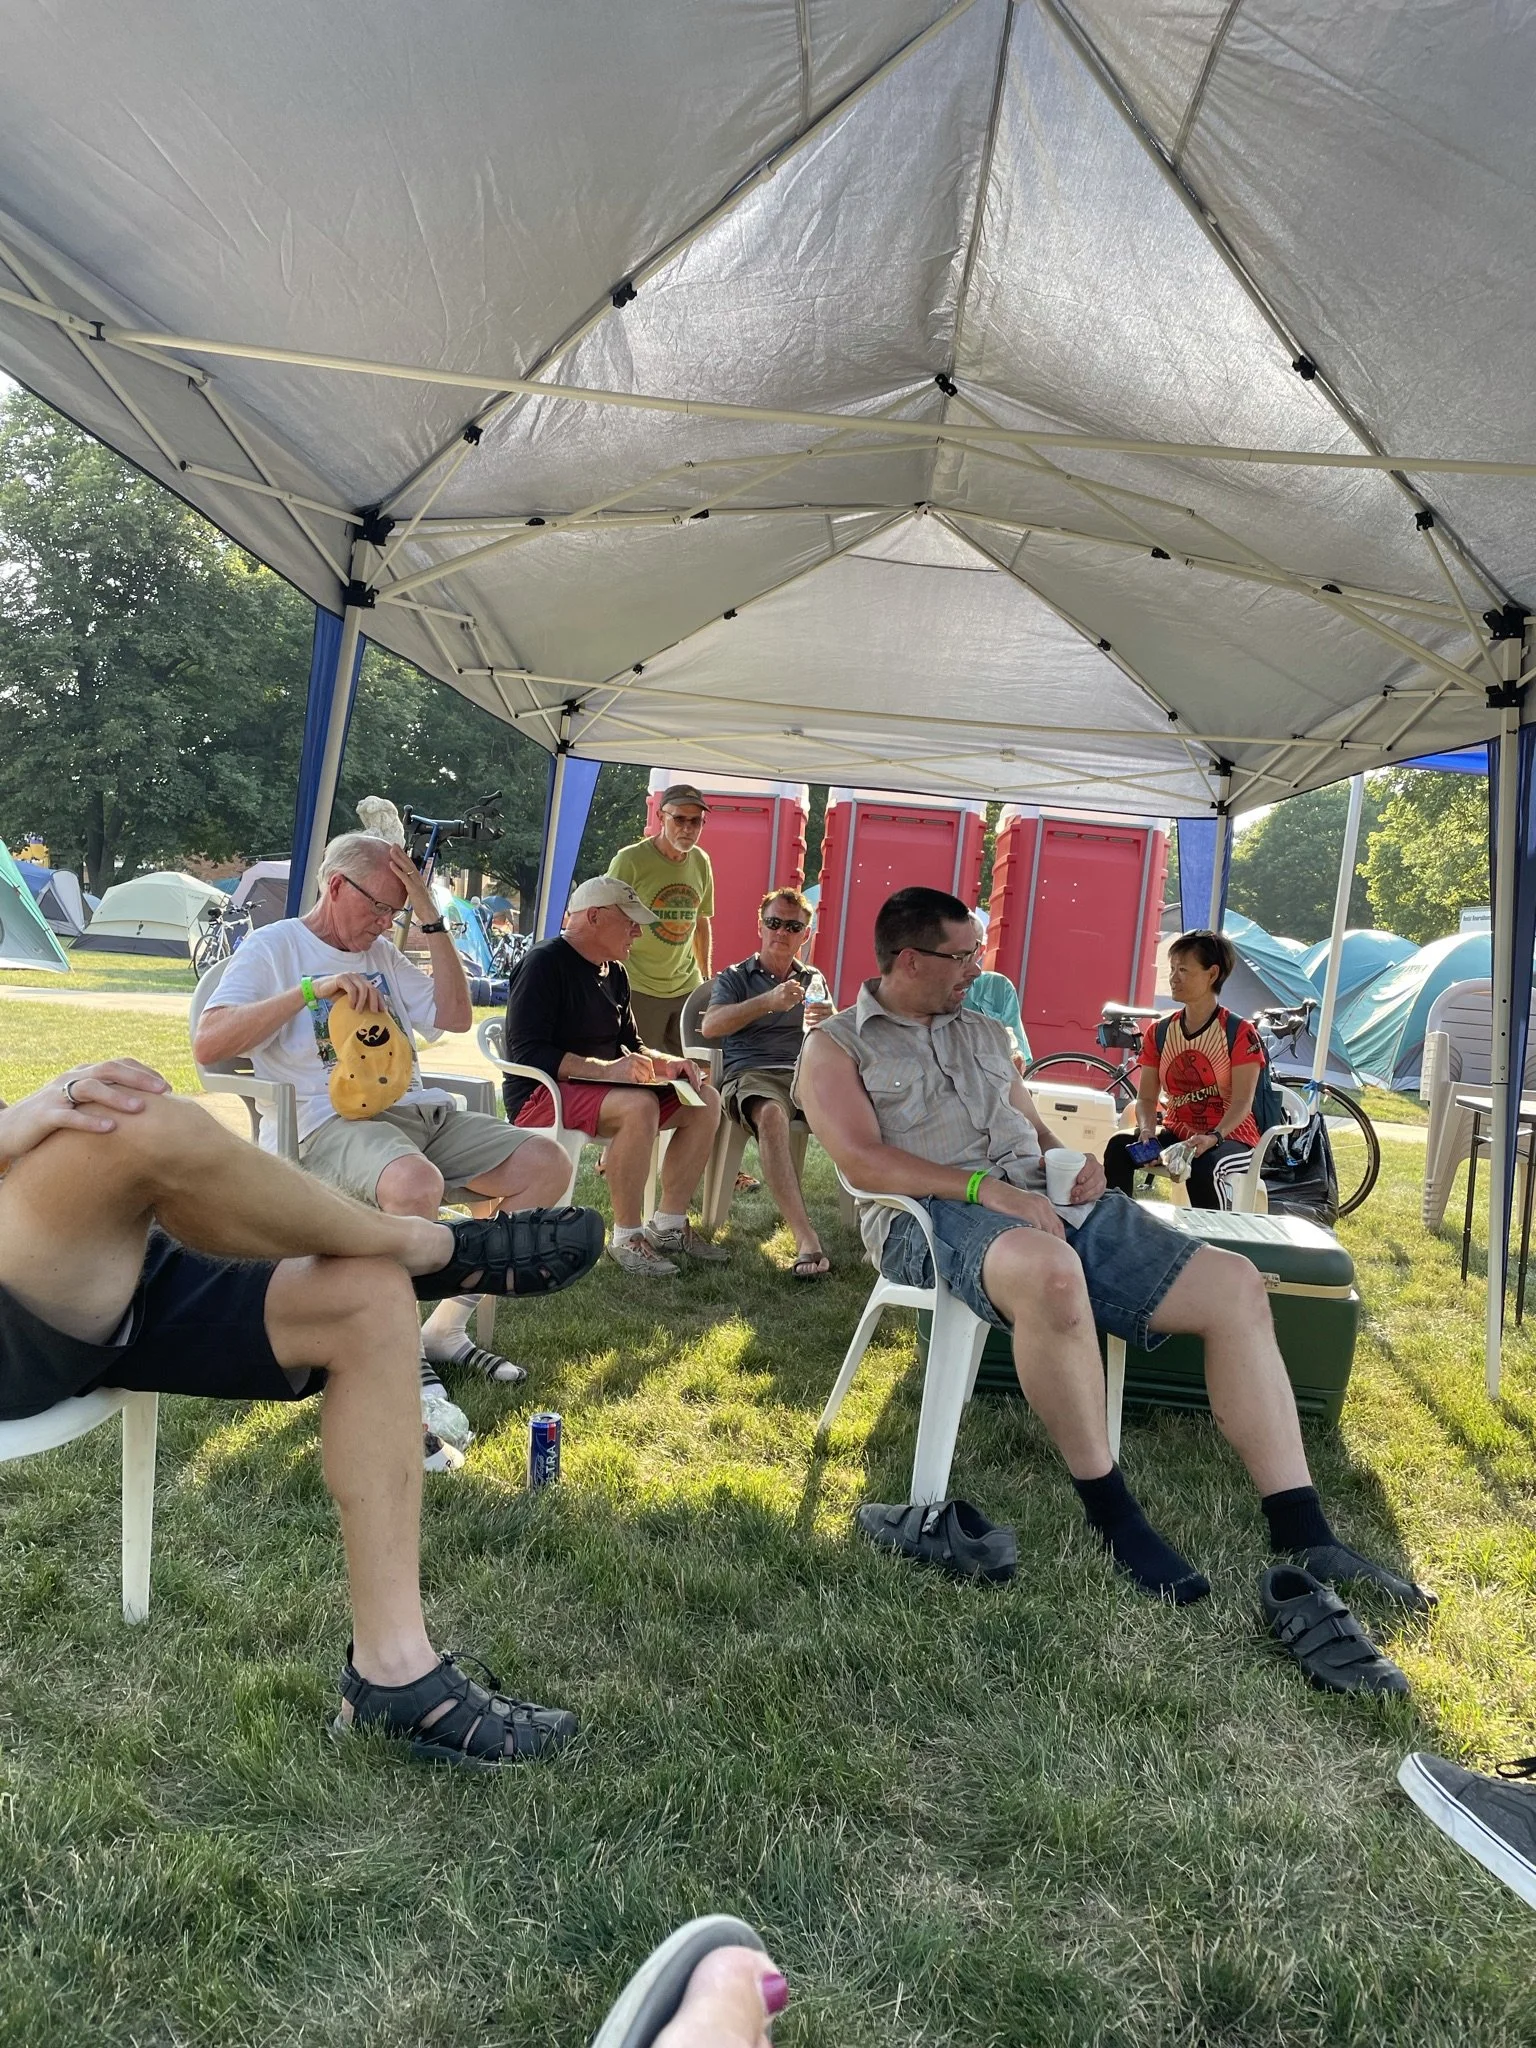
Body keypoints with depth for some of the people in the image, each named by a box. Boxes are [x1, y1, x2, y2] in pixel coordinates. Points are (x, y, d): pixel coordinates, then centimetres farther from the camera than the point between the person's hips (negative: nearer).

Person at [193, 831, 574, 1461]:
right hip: (329, 1123, -7)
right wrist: (310, 990, -19)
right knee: (415, 1181, -40)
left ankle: (445, 1330, -3)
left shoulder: (382, 953, 23)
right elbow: (208, 1043, -12)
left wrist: (430, 918, 7)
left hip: (421, 1111, 8)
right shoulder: (272, 947, 3)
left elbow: (455, 1017, 11)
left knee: (546, 1164, -11)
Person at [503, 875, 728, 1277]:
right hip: (542, 1094, -9)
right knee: (639, 1105, -35)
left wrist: (667, 1063, 0)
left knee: (704, 1102, -4)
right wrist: (606, 1069, -30)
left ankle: (669, 1226, 0)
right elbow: (527, 1053, -23)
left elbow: (629, 1045, 22)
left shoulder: (614, 972, 13)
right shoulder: (544, 963, -14)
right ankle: (627, 1238, -23)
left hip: (601, 1088, 9)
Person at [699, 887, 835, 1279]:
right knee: (772, 1115, -40)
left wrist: (831, 1024, -5)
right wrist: (768, 1001, -13)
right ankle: (807, 1241, -48)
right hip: (751, 1074, -3)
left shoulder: (813, 980, 28)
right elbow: (710, 1026, -3)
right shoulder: (734, 978, 18)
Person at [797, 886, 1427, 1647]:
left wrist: (1070, 1161, 5)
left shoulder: (983, 1033, 27)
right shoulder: (836, 1048, 6)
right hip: (933, 1214, -7)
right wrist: (985, 1188, -19)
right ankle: (1112, 1515, -23)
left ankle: (1304, 1539, -10)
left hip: (1045, 1199, 7)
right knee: (1051, 1271, -43)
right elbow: (864, 1160, -9)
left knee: (1235, 1285, -11)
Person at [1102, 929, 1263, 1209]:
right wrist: (1147, 1129, -20)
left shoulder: (1240, 1033, -8)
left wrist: (1213, 1137, -31)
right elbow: (1146, 1097, 2)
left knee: (1203, 1165, -38)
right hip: (1176, 1133, 4)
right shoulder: (1159, 1033, 5)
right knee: (1120, 1145, -24)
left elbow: (1243, 1101, -15)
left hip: (1230, 1137, -4)